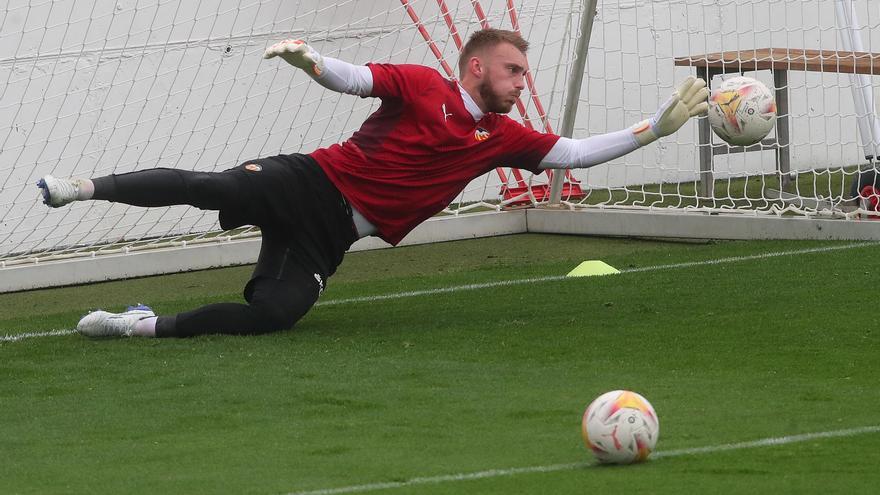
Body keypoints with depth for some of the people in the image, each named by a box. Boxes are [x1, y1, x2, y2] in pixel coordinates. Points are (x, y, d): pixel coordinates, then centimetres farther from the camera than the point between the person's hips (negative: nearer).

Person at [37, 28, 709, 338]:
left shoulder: (503, 136, 11)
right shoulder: (424, 86, -4)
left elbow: (575, 153, 12)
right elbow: (353, 79, -15)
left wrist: (660, 125, 5)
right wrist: (308, 60, -37)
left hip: (329, 237, 4)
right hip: (310, 183, -4)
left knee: (277, 313, -25)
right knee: (208, 186, -29)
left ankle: (150, 325, -16)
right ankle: (87, 187, -7)